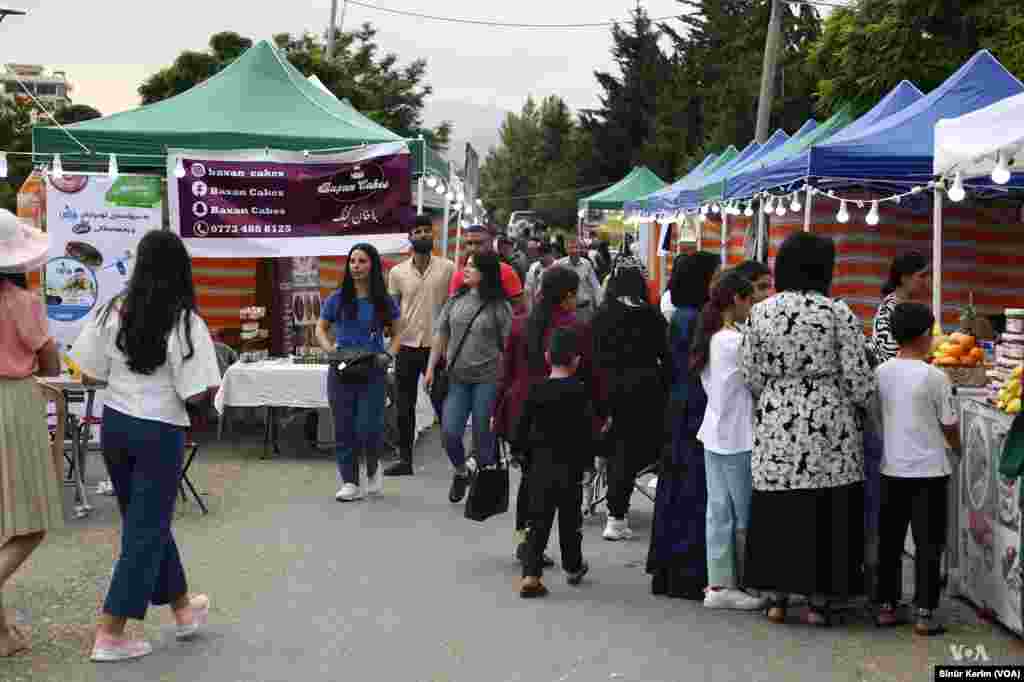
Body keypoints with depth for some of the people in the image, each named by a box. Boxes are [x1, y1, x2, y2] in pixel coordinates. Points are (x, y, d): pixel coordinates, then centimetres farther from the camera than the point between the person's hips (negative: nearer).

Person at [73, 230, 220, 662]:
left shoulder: (113, 312, -4)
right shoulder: (186, 323, -16)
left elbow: (89, 375, -1)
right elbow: (197, 395, -17)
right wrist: (190, 382, 4)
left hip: (115, 425, 5)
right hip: (160, 432, -5)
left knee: (145, 521, 19)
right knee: (146, 529, 5)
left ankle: (183, 609, 35)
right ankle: (109, 635, 3)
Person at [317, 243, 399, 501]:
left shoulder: (384, 301, 1)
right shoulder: (338, 298, 3)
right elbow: (321, 328, 13)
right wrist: (329, 348, -6)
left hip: (373, 373, -1)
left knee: (368, 428, -8)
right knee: (344, 429, 3)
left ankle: (373, 466, 22)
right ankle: (350, 483, 12)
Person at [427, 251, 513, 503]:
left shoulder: (499, 307, -6)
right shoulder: (456, 300, 8)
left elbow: (508, 346, -7)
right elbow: (440, 334, 11)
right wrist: (431, 368, 5)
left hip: (487, 379, -4)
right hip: (457, 377, 4)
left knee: (483, 435, 2)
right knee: (450, 433, -1)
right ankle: (461, 472, 28)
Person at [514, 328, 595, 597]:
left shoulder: (536, 390, -1)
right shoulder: (580, 392, -10)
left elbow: (521, 430, 1)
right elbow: (587, 433, -12)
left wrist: (528, 453, 15)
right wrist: (585, 460, 0)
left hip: (540, 464, 2)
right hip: (570, 465, -2)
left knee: (538, 520, 4)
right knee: (570, 519, 15)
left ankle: (530, 575, -7)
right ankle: (573, 567, 32)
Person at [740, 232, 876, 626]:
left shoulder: (760, 313, -1)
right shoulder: (838, 313, -8)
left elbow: (751, 375, 3)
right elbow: (858, 376, -8)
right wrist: (862, 405, 11)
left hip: (774, 424, 3)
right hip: (828, 428, -2)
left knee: (776, 511, 9)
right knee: (825, 514, 6)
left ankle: (777, 597, 16)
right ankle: (819, 600, 10)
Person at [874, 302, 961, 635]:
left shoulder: (881, 373, -1)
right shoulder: (935, 377, -13)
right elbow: (950, 426, -4)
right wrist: (956, 449, 16)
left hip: (892, 469, 4)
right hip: (929, 471, -4)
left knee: (890, 541, 12)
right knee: (928, 543, 3)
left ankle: (886, 606, 18)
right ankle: (925, 613, 3)